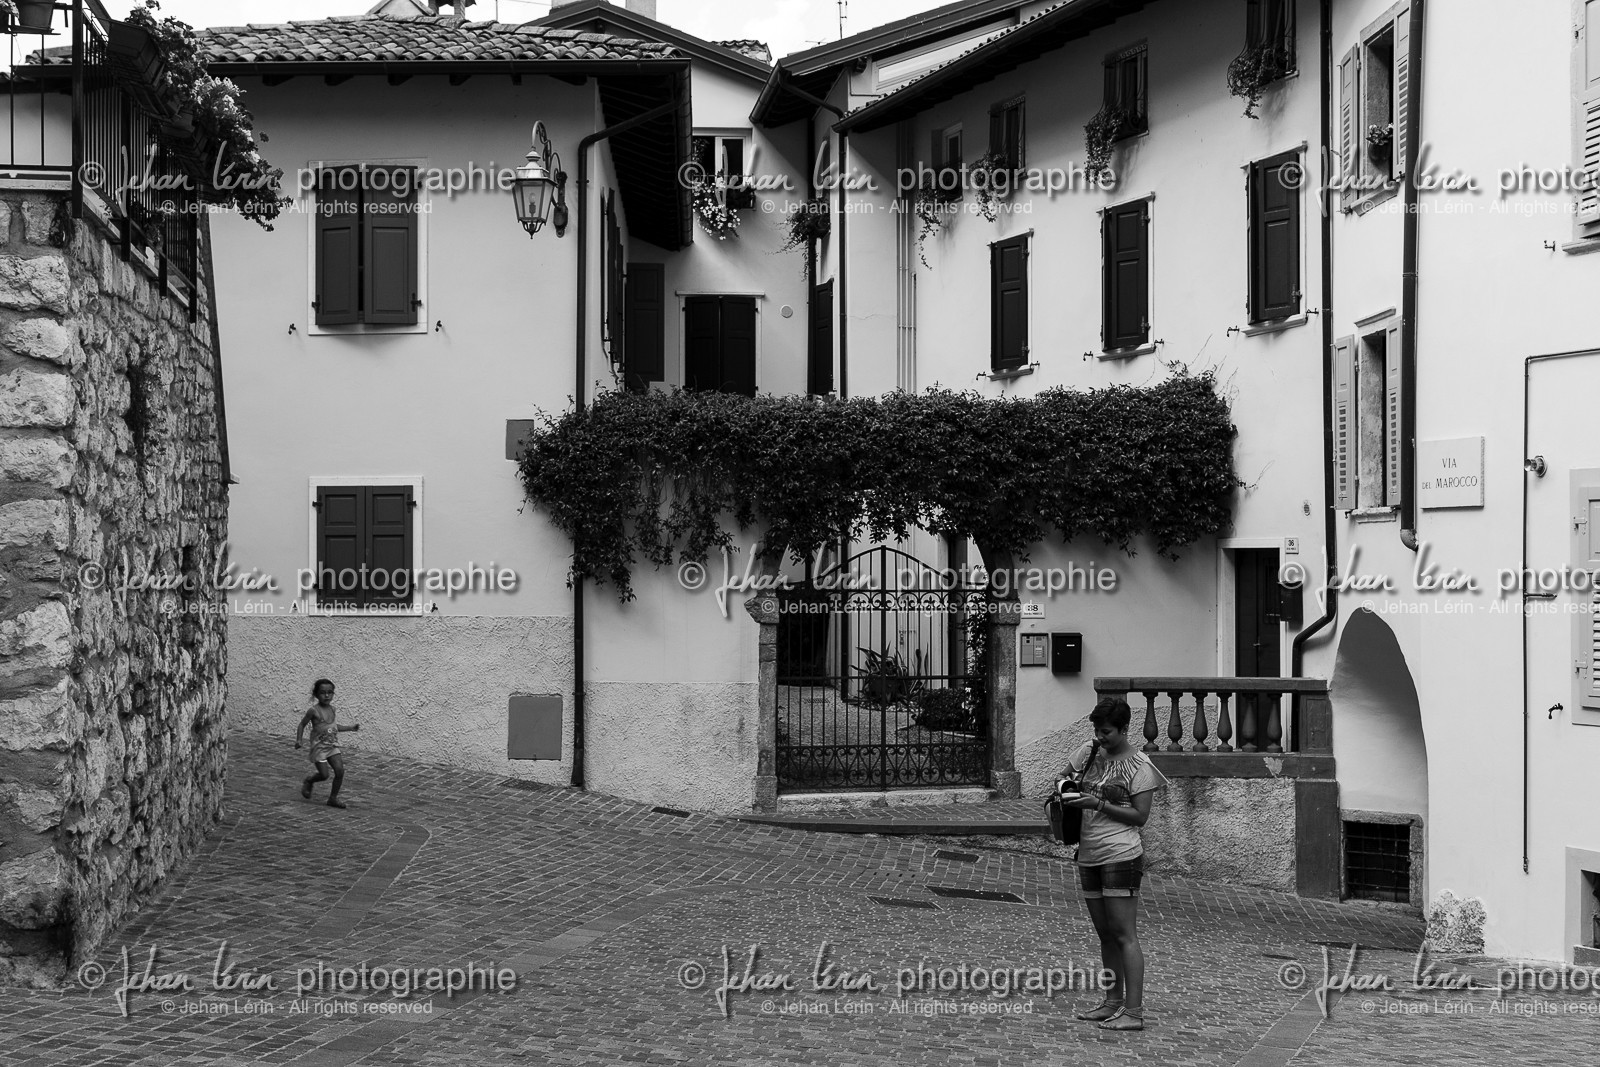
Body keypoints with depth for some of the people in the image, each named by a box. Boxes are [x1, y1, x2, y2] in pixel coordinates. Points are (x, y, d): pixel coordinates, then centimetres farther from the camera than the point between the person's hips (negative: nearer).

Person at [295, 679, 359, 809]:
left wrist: (351, 728, 19)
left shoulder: (332, 709, 7)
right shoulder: (313, 710, -12)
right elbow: (302, 724, -3)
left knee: (340, 771, -8)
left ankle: (333, 798, 6)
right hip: (319, 747, -5)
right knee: (324, 775, -7)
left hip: (333, 745, 5)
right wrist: (298, 740, -14)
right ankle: (309, 782, 27)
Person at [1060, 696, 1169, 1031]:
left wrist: (1099, 804, -19)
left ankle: (1134, 1012, -9)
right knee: (1105, 934, 13)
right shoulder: (1088, 753, 9)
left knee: (1124, 934, -9)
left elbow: (1140, 816, -11)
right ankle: (1113, 1001, 22)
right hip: (1088, 855, 7)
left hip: (1122, 856, -7)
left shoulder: (1138, 765, -8)